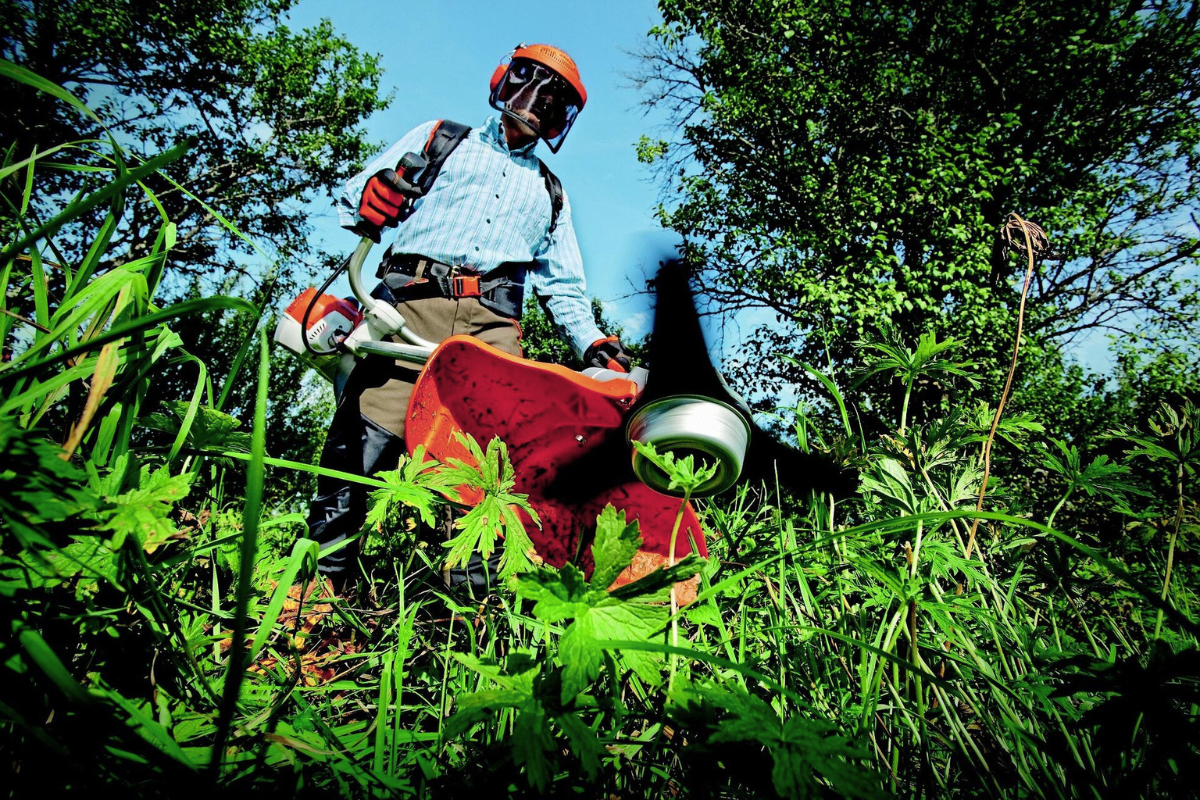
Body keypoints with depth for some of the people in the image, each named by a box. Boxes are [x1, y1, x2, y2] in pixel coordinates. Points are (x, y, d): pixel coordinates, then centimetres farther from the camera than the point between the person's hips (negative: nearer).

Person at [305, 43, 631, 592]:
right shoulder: (441, 138, 25)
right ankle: (321, 572, -10)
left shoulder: (549, 192, 32)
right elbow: (354, 198, 19)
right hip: (413, 300, -2)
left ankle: (471, 589, -11)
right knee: (367, 433, -16)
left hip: (492, 321, 2)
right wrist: (371, 198, -6)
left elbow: (562, 286, 27)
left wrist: (594, 345, 10)